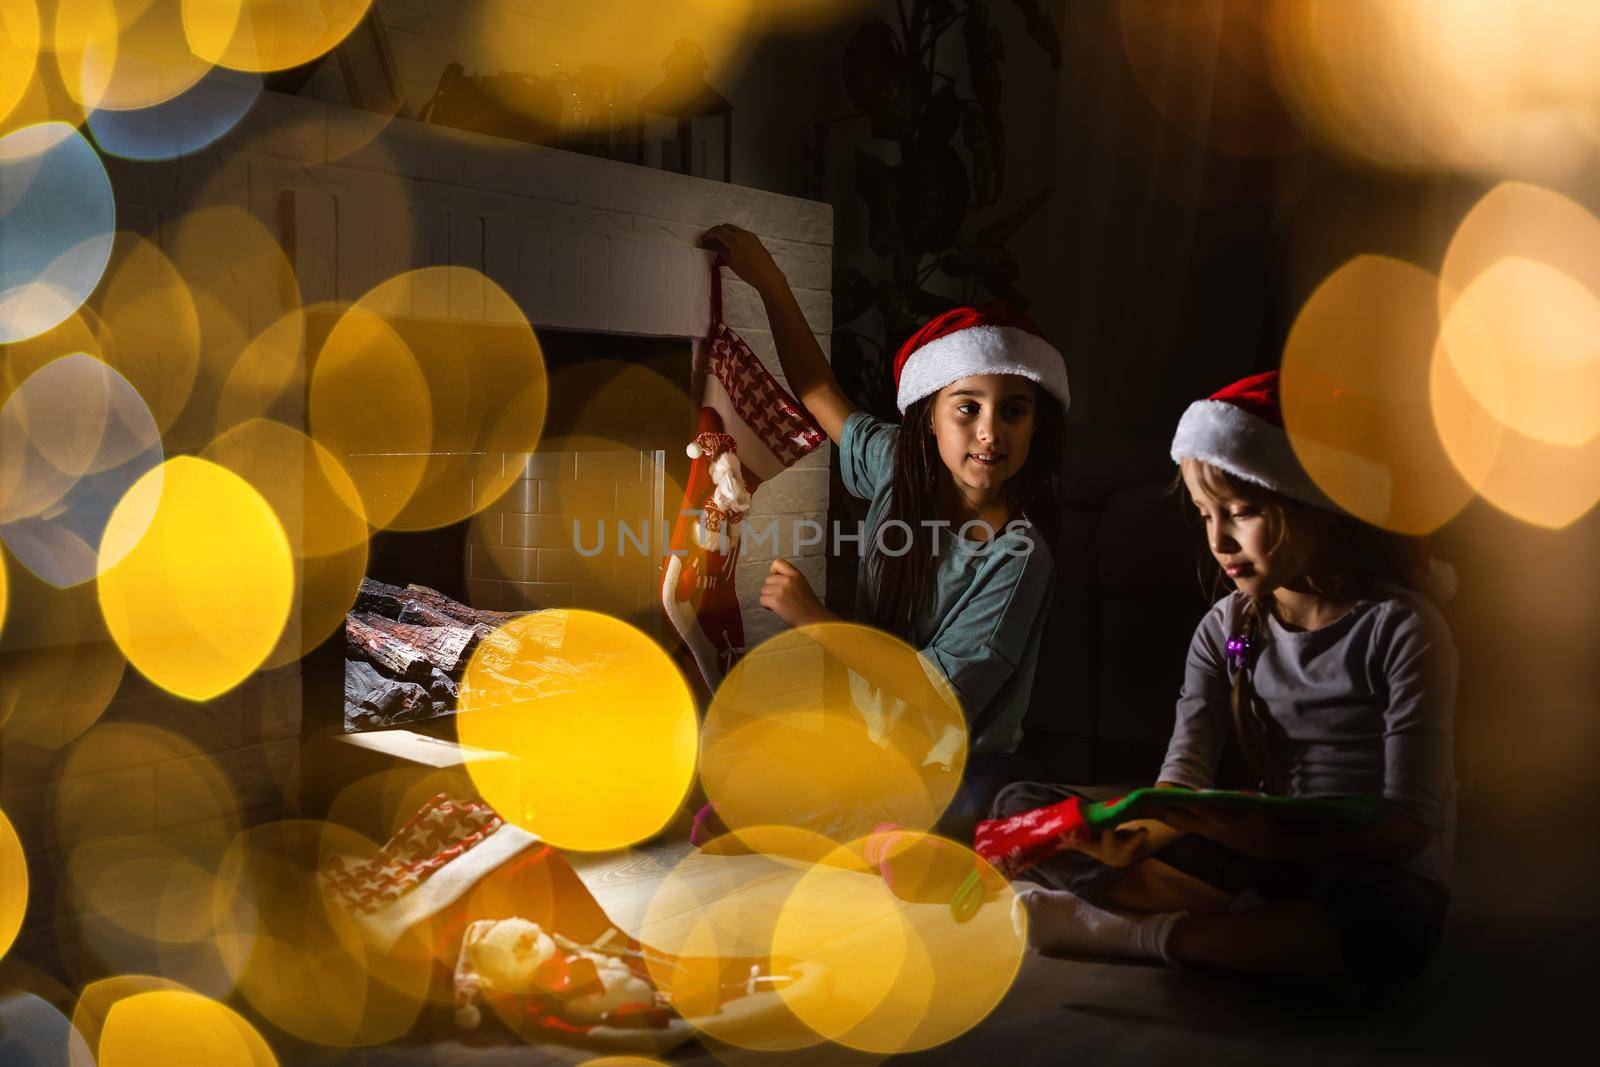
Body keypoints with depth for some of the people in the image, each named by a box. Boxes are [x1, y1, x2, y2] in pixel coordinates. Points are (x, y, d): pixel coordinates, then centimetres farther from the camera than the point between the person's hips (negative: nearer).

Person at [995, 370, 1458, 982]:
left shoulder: (1400, 629, -11)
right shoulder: (1227, 629, 5)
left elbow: (1410, 823, -17)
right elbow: (1185, 775, -7)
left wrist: (1274, 838, -33)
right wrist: (1128, 838, -30)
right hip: (1259, 858, 5)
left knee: (1386, 924, -44)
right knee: (1022, 805, -7)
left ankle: (1126, 931, -24)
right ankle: (1257, 926, -20)